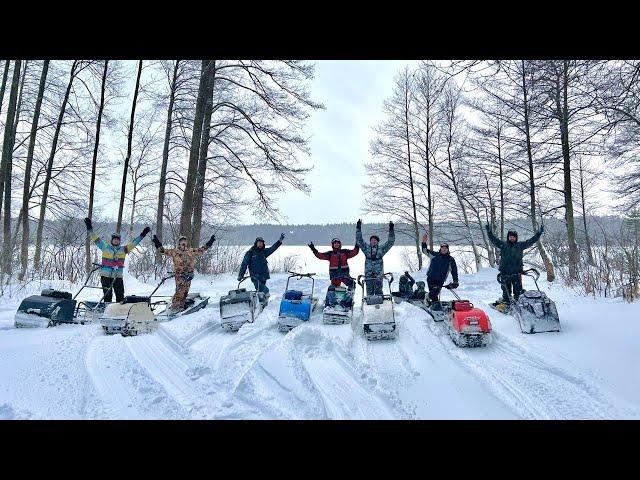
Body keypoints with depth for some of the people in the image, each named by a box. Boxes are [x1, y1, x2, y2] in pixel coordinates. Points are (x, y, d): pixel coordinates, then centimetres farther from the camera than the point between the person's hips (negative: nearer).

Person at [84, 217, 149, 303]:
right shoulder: (105, 247, 3)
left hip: (118, 276, 2)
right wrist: (89, 228, -5)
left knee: (120, 296, 3)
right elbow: (96, 239, 2)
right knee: (107, 296, 5)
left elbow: (133, 243, 10)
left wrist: (142, 235, 6)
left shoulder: (123, 249, 7)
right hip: (106, 276, -2)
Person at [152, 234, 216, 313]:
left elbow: (202, 250, 20)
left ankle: (181, 306, 18)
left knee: (185, 291, 7)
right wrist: (158, 245, -10)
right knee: (180, 291, -14)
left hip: (188, 275, 4)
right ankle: (174, 307, -7)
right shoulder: (175, 251, 4)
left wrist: (209, 243, 17)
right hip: (179, 274, -4)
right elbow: (164, 251, 2)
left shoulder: (192, 251, 13)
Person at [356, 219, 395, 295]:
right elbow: (359, 240, 5)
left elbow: (391, 242, 3)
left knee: (378, 291, 0)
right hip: (368, 274, 1)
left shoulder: (382, 249, 7)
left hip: (378, 274, -1)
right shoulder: (366, 248, 9)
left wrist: (391, 230, -5)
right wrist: (358, 228, -1)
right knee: (369, 292, 5)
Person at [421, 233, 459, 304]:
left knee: (433, 294, -17)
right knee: (433, 295, -6)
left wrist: (455, 282, 5)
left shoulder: (451, 260, 7)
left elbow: (454, 271, 11)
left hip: (440, 281, -1)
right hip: (430, 278, 1)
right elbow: (425, 251, 6)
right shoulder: (435, 255, 7)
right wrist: (424, 242, -10)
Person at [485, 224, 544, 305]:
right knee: (506, 291, 9)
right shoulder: (503, 245, 7)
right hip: (505, 273, 0)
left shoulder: (520, 245, 8)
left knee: (518, 292, 2)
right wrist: (489, 231, -11)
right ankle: (506, 304, 17)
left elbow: (531, 241, 7)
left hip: (516, 273, 0)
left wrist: (539, 233, 1)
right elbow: (493, 239, 1)